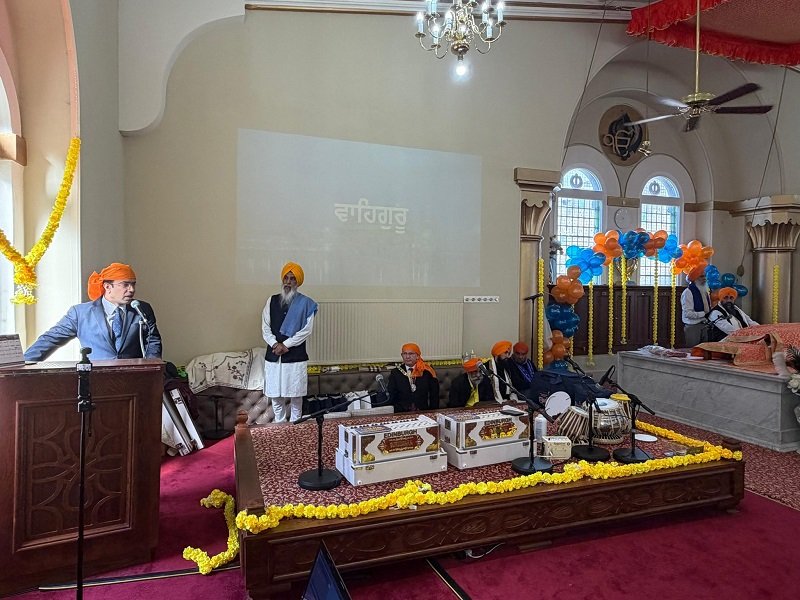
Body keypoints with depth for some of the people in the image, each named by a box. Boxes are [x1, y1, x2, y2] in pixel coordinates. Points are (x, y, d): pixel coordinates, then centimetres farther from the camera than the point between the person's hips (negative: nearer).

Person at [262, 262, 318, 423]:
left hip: (296, 356, -3)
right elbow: (265, 327, 3)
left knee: (296, 395, 5)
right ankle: (279, 425, 25)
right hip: (274, 355, 3)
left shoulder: (305, 303, -3)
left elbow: (307, 329, -10)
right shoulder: (272, 301, 7)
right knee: (275, 395, 9)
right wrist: (275, 344, -13)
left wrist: (285, 344, -14)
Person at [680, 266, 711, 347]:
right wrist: (704, 314, -17)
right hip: (692, 327, -7)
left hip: (704, 326, 8)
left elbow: (708, 308, 21)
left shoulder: (705, 291, 12)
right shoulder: (688, 292, -13)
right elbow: (688, 313, -20)